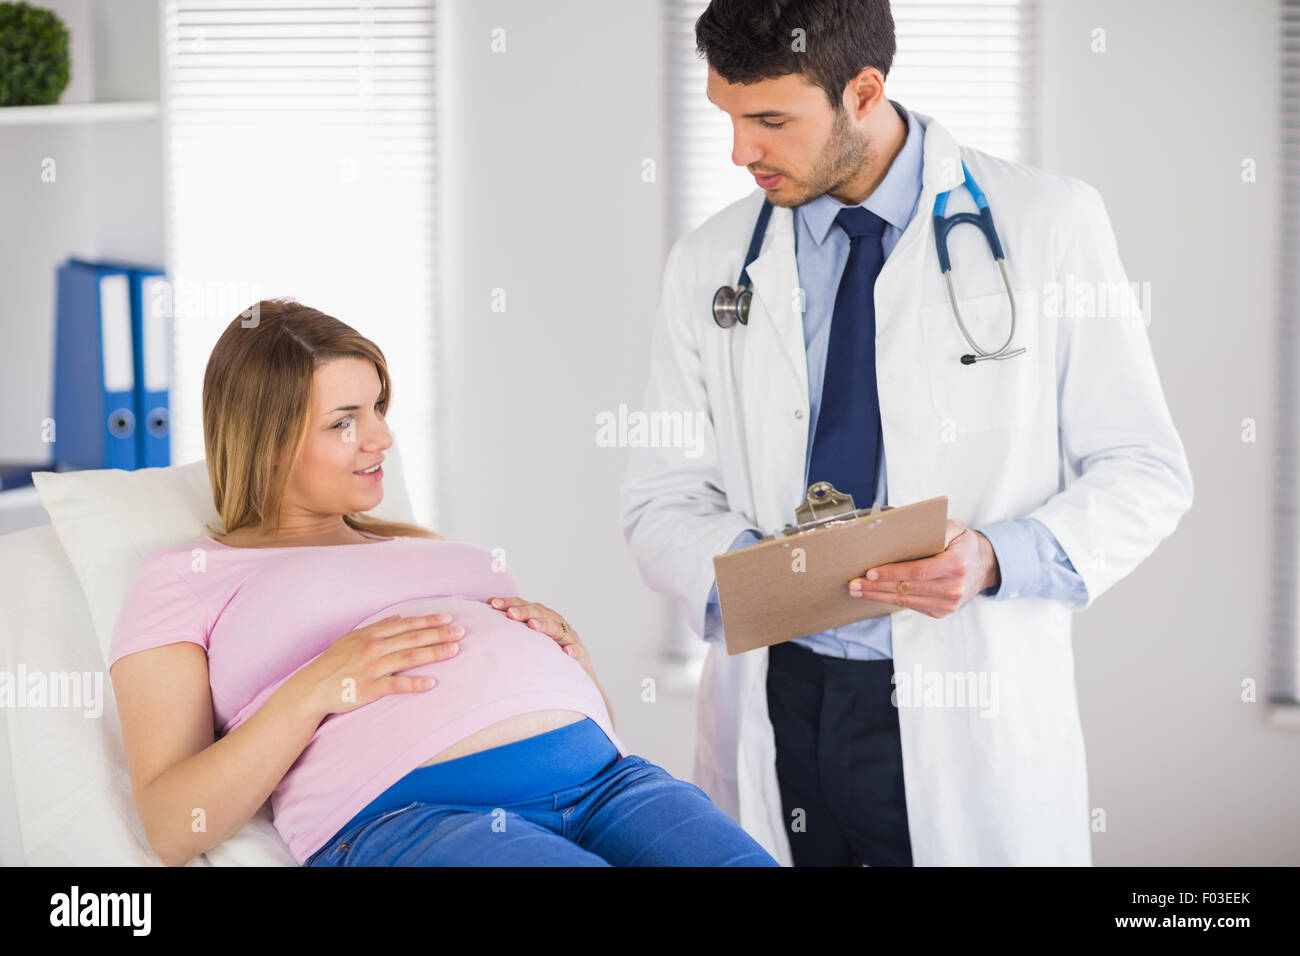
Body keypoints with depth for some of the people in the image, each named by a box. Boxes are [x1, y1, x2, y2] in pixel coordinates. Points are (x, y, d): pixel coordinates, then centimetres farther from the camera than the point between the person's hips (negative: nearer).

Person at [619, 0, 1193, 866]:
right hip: (775, 707, 2)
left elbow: (1146, 474, -2)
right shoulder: (710, 263, 4)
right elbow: (661, 502, 7)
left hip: (975, 723, -2)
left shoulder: (1049, 224, -4)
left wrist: (995, 559, -19)